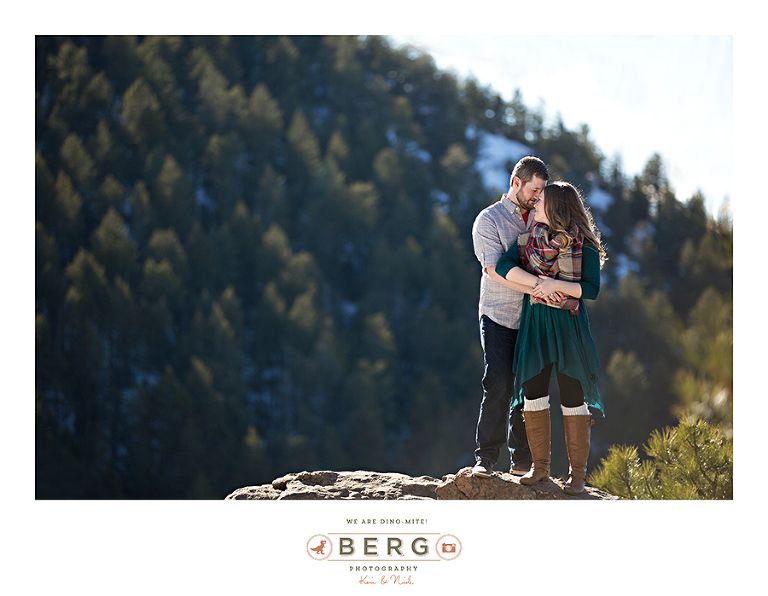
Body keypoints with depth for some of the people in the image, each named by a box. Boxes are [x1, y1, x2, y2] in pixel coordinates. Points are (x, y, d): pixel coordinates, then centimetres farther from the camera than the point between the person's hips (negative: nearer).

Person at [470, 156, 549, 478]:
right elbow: (495, 269, -14)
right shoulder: (489, 219, -3)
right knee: (499, 385, -12)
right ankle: (486, 458, -7)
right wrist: (536, 290, -24)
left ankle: (522, 460, 9)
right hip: (499, 316, -4)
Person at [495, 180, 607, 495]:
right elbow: (504, 265, -7)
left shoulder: (584, 245, -3)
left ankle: (578, 472, 6)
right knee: (532, 394, 1)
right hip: (534, 322, 4)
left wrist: (555, 284, -21)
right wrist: (538, 283, -20)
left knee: (573, 398, -2)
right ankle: (540, 465, 14)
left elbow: (592, 289, -9)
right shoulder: (531, 240, 8)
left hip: (568, 325, -4)